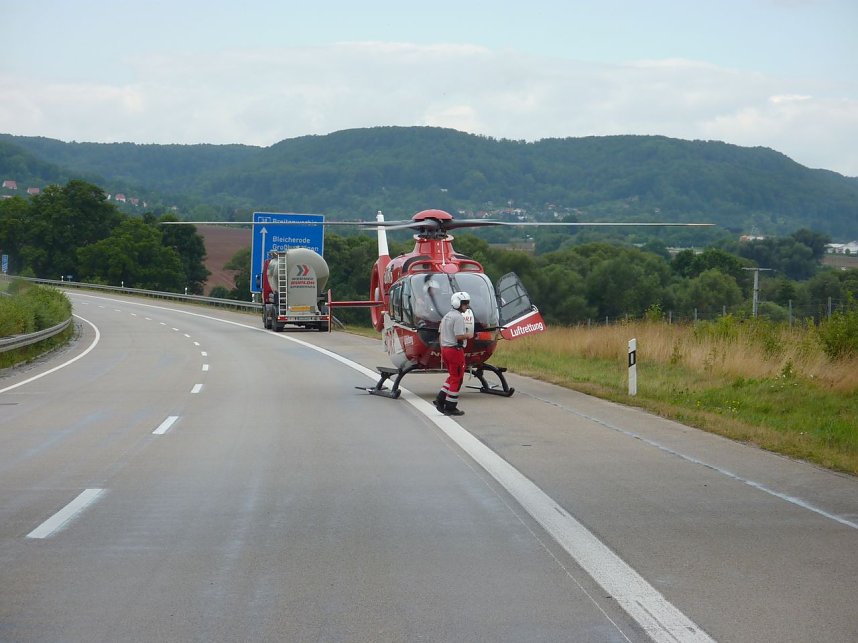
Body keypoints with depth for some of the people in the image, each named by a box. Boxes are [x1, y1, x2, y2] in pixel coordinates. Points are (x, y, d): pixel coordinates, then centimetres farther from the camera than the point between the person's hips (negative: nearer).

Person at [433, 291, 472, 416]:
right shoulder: (458, 317, -16)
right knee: (457, 379, 1)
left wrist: (442, 352, 21)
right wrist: (468, 335, -3)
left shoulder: (446, 316, 14)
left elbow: (441, 335, 17)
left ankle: (440, 400, 11)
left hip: (445, 349, 9)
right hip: (455, 350, -9)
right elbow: (459, 336, -23)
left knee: (452, 376, 19)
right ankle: (450, 407, 3)